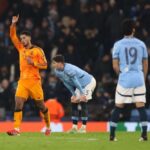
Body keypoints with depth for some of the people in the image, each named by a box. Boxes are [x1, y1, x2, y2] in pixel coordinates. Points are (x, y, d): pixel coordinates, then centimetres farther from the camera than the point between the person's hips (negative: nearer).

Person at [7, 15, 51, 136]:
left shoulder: (37, 50, -1)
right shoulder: (21, 48, 13)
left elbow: (44, 65, -3)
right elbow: (13, 36, 10)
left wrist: (33, 63, -16)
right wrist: (13, 24, -2)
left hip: (34, 81, -4)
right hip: (23, 81, 4)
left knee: (41, 105, 6)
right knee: (18, 103, -13)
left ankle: (48, 127, 24)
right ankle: (16, 129, -20)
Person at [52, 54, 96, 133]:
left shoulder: (68, 69, -33)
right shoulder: (57, 71, -6)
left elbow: (76, 81, -28)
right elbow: (67, 83, 3)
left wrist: (82, 94, -23)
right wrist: (74, 94, 2)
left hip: (88, 82, -9)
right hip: (80, 85, 9)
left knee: (83, 102, -15)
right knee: (74, 102, 4)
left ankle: (83, 127, -9)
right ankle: (74, 127, 8)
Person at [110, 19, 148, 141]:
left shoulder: (118, 45, -2)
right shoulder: (141, 44, 4)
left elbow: (115, 66, -2)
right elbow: (145, 65, 10)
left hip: (124, 80, -1)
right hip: (139, 79, 1)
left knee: (118, 107, 7)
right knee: (141, 106, 2)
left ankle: (112, 134, 9)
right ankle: (144, 134, -6)